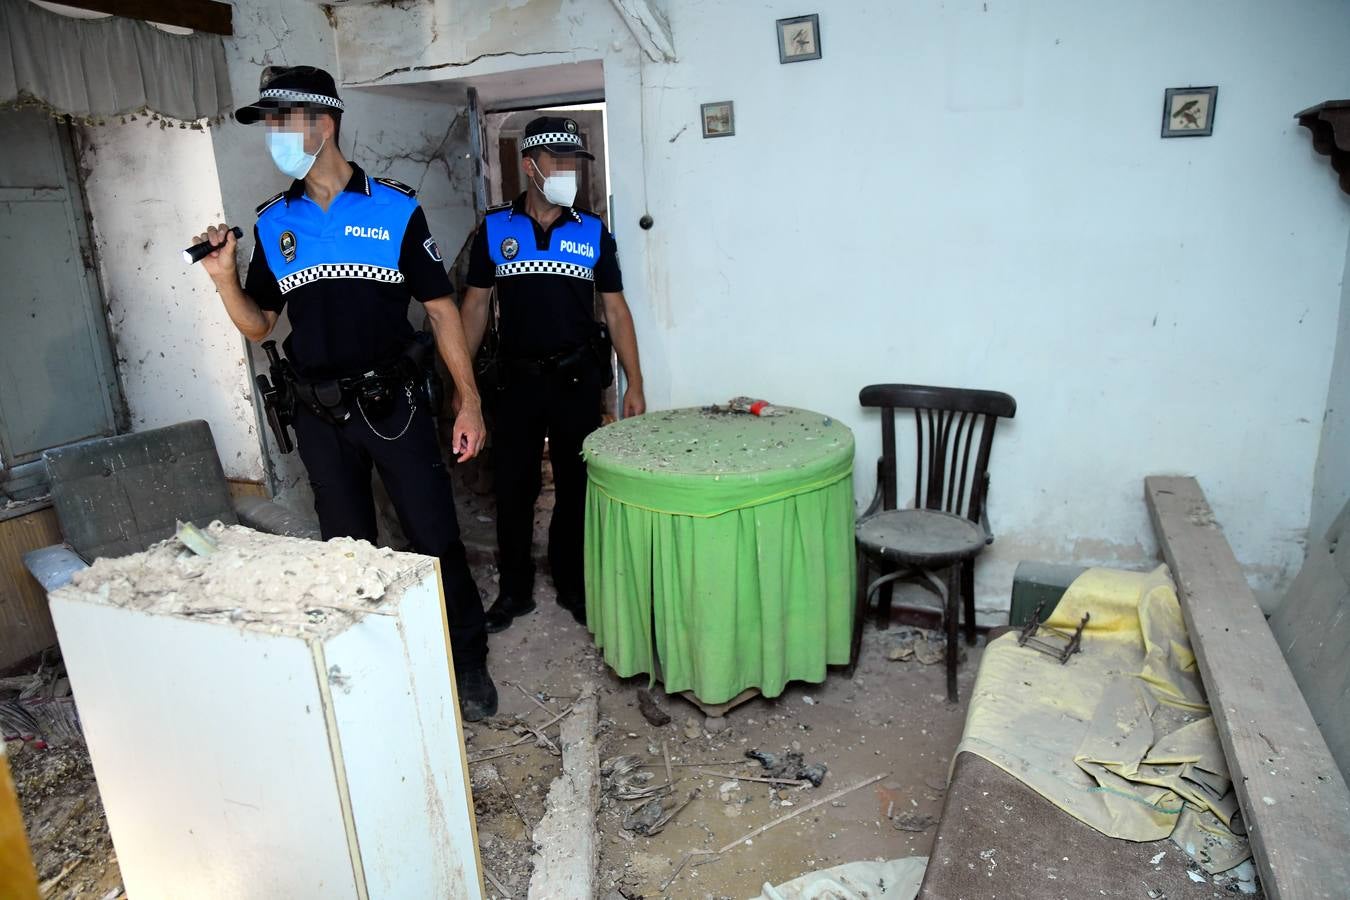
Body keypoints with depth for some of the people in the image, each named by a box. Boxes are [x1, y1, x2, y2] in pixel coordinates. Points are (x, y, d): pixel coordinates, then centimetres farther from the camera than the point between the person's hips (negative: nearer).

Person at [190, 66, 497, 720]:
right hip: (319, 416, 4)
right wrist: (224, 277, -9)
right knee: (348, 547, 15)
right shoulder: (272, 223, 7)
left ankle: (468, 663, 18)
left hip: (392, 404, -3)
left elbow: (441, 309, -4)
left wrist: (469, 402, -8)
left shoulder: (395, 210, -4)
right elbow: (258, 326, 11)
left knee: (435, 539, 0)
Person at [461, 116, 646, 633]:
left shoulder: (593, 232, 2)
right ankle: (514, 590, 25)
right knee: (512, 488, 8)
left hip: (577, 379, 0)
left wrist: (634, 384, -2)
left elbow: (615, 309, 3)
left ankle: (573, 586, 26)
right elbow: (475, 305, 5)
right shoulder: (495, 228, 2)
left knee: (575, 488, 9)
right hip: (516, 378, 0)